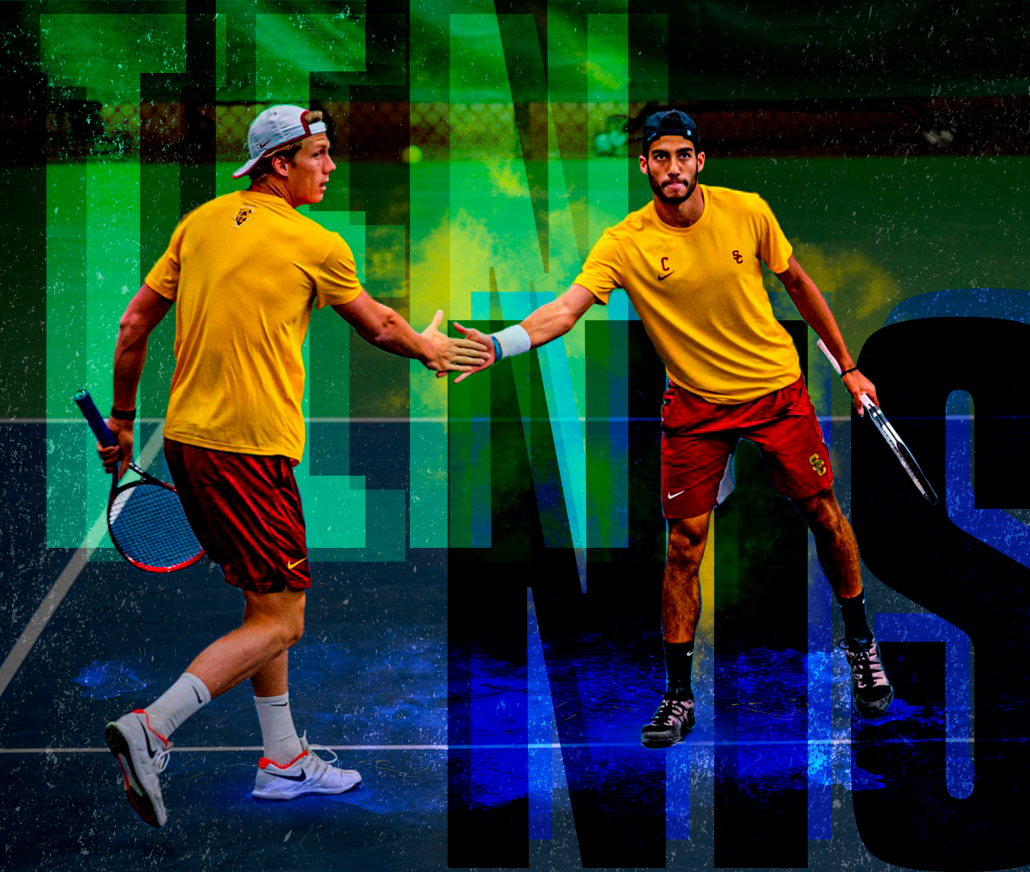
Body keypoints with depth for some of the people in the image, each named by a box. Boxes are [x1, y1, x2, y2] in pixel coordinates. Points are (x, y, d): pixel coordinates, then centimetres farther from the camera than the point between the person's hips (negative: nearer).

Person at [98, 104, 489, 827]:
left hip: (186, 438, 8)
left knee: (265, 600, 19)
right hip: (250, 446, -8)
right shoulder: (315, 245, -6)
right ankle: (151, 730, -14)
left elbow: (134, 325, 10)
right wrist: (431, 349, 31)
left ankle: (285, 761, 25)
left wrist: (122, 418, 20)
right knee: (278, 624, -2)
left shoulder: (202, 222, 10)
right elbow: (379, 327, 10)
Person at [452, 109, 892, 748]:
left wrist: (848, 367, 11)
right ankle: (679, 694, 8)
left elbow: (799, 285, 5)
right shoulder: (624, 243, -14)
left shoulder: (748, 212, -9)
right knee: (685, 545, -4)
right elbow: (566, 310, -25)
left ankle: (860, 642, 30)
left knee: (824, 515, 5)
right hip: (694, 404, -1)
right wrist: (500, 343, -43)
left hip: (777, 389, 1)